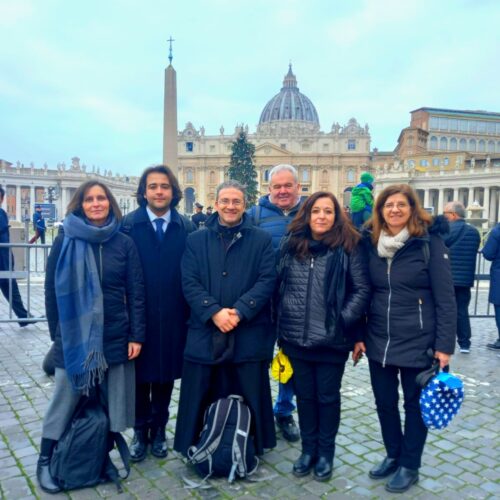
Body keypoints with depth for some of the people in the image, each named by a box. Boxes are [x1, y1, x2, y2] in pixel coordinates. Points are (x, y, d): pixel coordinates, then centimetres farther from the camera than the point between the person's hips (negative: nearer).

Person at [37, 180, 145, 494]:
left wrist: (137, 335, -4)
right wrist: (57, 332, 4)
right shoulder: (65, 241, -1)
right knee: (65, 399, 7)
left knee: (113, 401, 10)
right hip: (75, 335, -1)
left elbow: (136, 291, 1)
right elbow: (52, 289, 3)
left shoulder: (124, 243, 1)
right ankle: (45, 461, 25)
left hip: (115, 335, 1)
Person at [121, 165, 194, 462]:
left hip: (173, 315, 1)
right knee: (139, 374, 12)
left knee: (166, 374, 14)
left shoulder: (187, 227, 1)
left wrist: (191, 311, -4)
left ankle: (159, 430, 33)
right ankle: (140, 431, 31)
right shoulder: (129, 224, -3)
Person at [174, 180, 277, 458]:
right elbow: (189, 283, 0)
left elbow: (267, 281, -3)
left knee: (249, 398, 9)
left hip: (249, 333, -1)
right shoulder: (196, 240, 9)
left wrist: (239, 311, -15)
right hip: (205, 333, 1)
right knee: (201, 399, 10)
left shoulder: (261, 240, 6)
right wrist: (214, 312, -15)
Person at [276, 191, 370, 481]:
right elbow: (279, 286, 10)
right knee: (305, 395, 17)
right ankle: (308, 449, 35)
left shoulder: (348, 248, -6)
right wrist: (281, 322, 6)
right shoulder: (291, 246, 5)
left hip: (331, 339, -3)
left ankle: (326, 453, 31)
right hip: (296, 338, 3)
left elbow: (363, 289, -6)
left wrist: (344, 319, -14)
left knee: (328, 397, 12)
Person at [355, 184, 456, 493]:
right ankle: (393, 455, 38)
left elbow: (445, 297, -9)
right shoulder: (370, 242, 3)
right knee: (384, 401, 15)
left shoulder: (429, 241, -9)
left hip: (417, 342, -4)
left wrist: (444, 344, -13)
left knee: (415, 403, 12)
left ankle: (409, 465, 31)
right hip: (378, 341, 4)